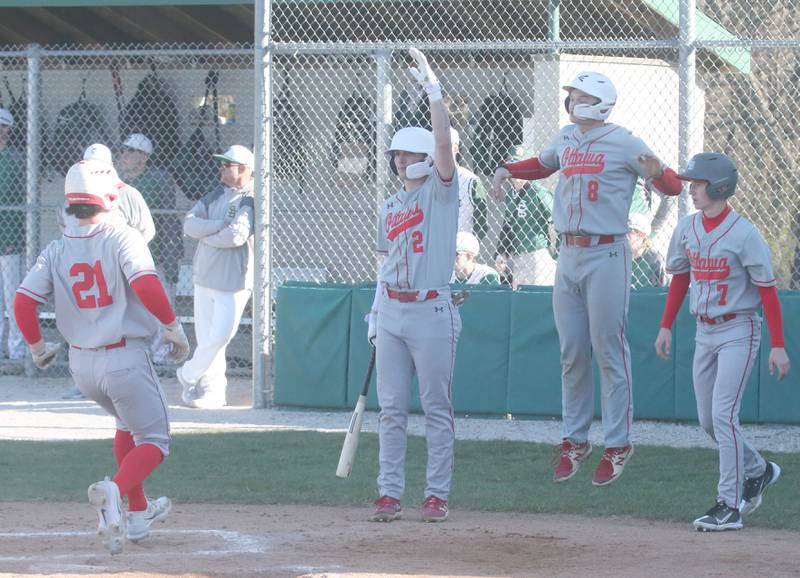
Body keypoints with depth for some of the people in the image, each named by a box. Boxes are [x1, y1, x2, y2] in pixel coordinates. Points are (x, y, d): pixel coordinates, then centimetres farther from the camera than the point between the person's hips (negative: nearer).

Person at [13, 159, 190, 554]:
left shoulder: (56, 251, 1)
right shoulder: (122, 239, -13)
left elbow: (22, 301, -5)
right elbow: (146, 285, -27)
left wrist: (36, 347, 9)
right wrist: (173, 328, -14)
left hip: (81, 365, 6)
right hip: (125, 360, -6)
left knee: (129, 425, 30)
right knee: (154, 442, 6)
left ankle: (137, 514, 32)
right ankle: (115, 491, -24)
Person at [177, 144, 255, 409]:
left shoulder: (252, 200, -11)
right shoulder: (217, 195, 10)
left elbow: (236, 236, -24)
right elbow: (189, 224, 0)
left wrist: (206, 235, -8)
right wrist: (219, 225, -14)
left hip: (233, 281, -6)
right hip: (204, 276, 6)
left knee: (219, 336, -7)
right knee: (206, 336, 8)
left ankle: (189, 375, 14)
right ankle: (212, 389, 17)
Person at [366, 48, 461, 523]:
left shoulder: (441, 192, -1)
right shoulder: (391, 207, 16)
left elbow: (444, 143, -17)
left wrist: (433, 89, -21)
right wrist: (376, 313, 11)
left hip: (431, 311, -6)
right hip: (392, 311, 6)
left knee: (437, 408, -2)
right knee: (391, 408, 4)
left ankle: (437, 495, 1)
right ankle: (390, 493, 7)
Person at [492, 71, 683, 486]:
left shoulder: (623, 144, -7)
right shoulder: (565, 140, 11)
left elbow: (674, 187, -7)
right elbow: (542, 164, 33)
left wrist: (655, 171, -29)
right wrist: (506, 170, 15)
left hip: (606, 256, -6)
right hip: (568, 255, 6)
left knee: (609, 353, -5)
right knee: (571, 354, 9)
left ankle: (618, 445, 2)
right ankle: (574, 440, 18)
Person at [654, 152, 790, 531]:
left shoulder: (744, 234, -16)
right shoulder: (687, 229, 3)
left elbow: (767, 290, -13)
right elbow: (680, 277, 17)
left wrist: (778, 346, -15)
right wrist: (666, 326, 13)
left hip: (738, 332, -7)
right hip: (705, 332, 7)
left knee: (723, 415, -14)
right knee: (708, 420, 10)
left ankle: (729, 507, -10)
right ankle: (758, 471, 34)